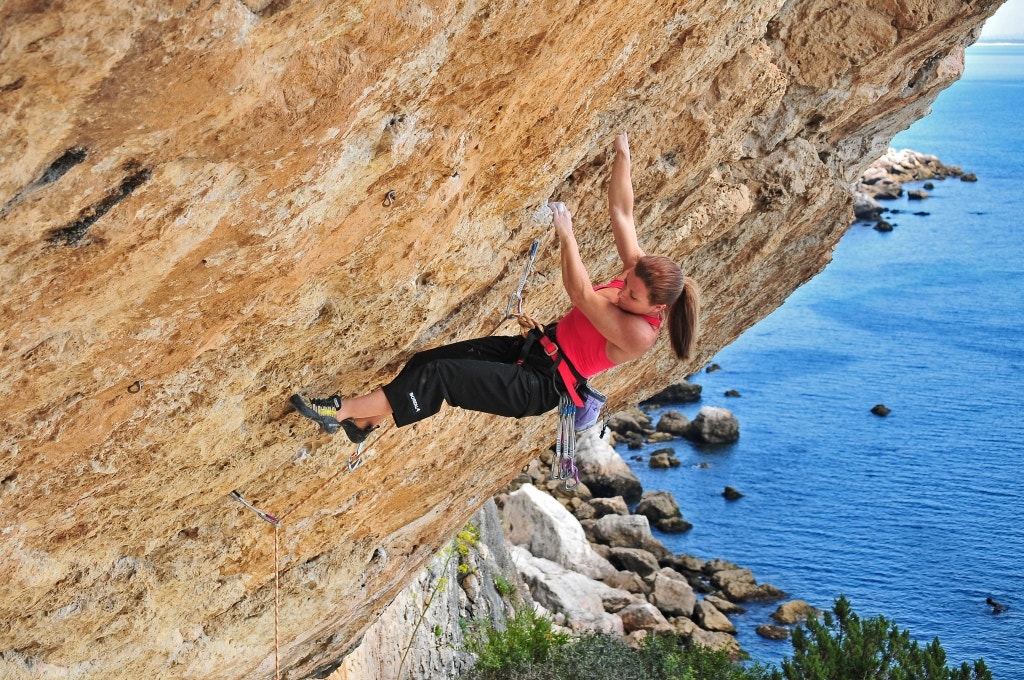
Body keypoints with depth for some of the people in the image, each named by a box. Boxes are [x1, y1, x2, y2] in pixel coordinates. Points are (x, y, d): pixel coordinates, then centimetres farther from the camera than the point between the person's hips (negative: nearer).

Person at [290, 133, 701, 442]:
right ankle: (367, 420, 16)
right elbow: (621, 212, -1)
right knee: (427, 361, -1)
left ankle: (341, 411, -9)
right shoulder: (640, 271, -5)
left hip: (541, 385, -8)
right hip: (533, 348, 8)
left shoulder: (638, 333, -26)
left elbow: (581, 294, -30)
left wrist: (566, 236, -30)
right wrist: (622, 157, -4)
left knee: (439, 376, -19)